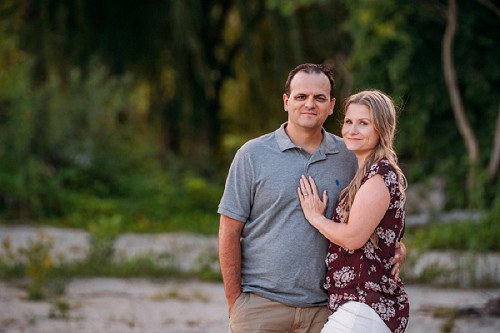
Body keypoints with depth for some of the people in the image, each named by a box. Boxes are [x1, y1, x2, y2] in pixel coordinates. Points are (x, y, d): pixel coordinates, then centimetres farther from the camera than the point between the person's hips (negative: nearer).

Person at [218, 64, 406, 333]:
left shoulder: (348, 157, 8)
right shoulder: (253, 154, 0)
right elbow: (230, 232, 0)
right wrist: (234, 304, -5)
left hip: (321, 308, 2)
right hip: (261, 305, -2)